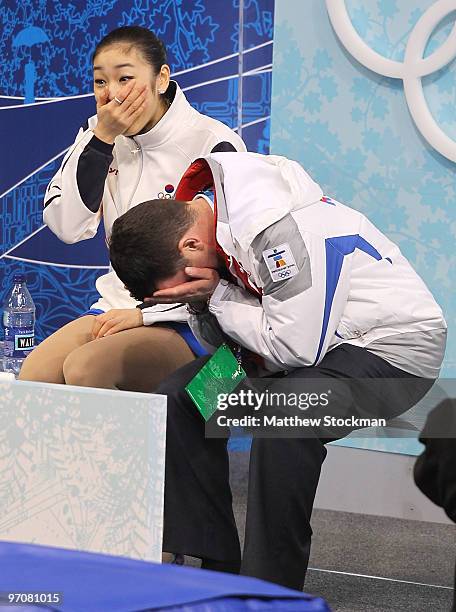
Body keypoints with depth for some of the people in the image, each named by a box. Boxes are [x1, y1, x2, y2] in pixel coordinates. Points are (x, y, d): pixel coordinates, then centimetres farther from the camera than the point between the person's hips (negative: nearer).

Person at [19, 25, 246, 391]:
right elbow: (67, 227, -5)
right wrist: (102, 138, -13)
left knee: (84, 367, -29)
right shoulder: (99, 135, 6)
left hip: (187, 320, -5)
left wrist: (145, 313, -15)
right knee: (32, 374, -19)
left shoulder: (212, 143, -11)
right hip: (119, 306, 6)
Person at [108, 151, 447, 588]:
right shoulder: (199, 214, -2)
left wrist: (216, 297, -20)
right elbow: (220, 340, 6)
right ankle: (216, 569, 2)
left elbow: (298, 347, -29)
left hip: (395, 346, -9)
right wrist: (202, 305, -15)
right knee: (178, 399, -3)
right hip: (313, 341, 9)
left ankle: (271, 592, -19)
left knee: (282, 417, -35)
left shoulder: (273, 225, -30)